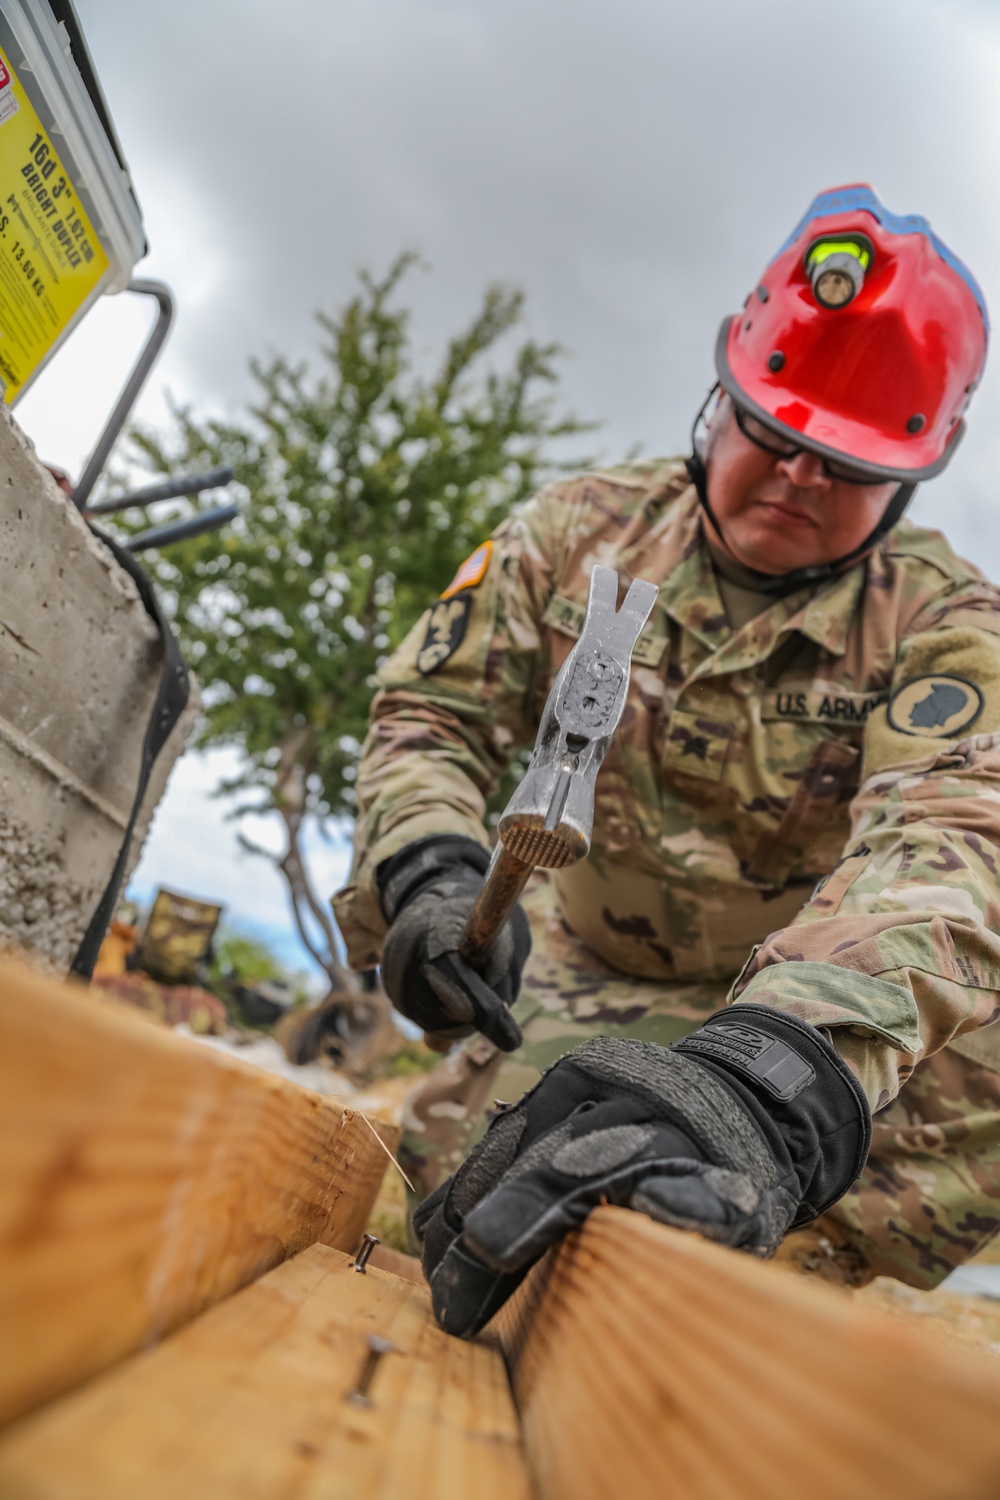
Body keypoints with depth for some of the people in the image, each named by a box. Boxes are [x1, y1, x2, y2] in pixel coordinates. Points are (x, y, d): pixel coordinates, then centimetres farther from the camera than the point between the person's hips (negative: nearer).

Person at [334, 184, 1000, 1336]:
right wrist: (428, 871, -28)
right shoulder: (581, 530, -5)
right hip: (576, 997, 2)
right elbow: (432, 710, -5)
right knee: (448, 1210, -17)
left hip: (805, 1021, -1)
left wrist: (774, 1077, -52)